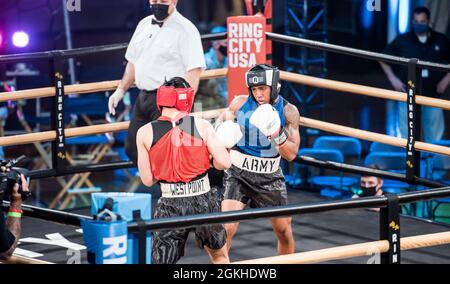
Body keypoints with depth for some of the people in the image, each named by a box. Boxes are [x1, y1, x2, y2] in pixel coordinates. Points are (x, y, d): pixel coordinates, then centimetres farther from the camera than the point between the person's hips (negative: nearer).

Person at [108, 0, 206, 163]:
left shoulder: (185, 29, -11)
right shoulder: (144, 25, 13)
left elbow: (194, 70, -18)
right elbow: (133, 61, 24)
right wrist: (121, 90, 20)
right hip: (143, 97, 8)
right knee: (132, 149, 11)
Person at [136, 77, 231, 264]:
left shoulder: (145, 133, -2)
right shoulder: (201, 126, -4)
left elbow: (147, 180, 0)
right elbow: (223, 163, -8)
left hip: (171, 206, 0)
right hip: (203, 201, 0)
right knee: (219, 255, 24)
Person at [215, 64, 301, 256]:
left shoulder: (288, 111, -7)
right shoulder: (240, 103, -8)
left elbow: (291, 154, -9)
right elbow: (221, 121, 10)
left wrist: (277, 134, -28)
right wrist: (222, 134, -14)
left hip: (270, 177, 1)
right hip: (239, 174, -1)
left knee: (284, 231, 8)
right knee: (227, 228, -16)